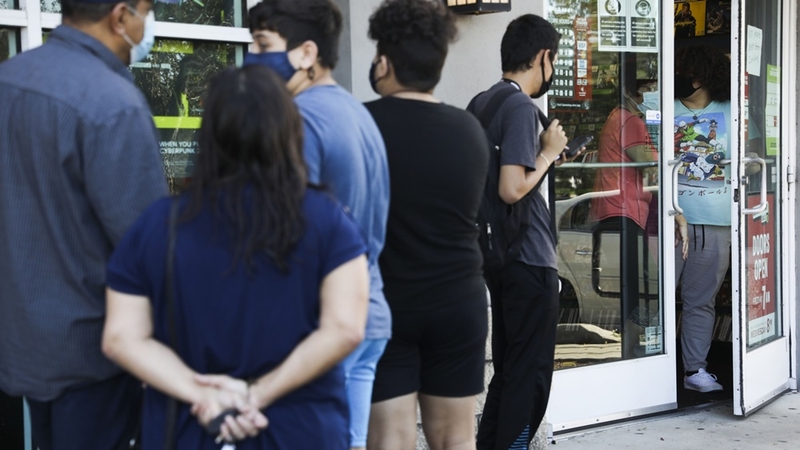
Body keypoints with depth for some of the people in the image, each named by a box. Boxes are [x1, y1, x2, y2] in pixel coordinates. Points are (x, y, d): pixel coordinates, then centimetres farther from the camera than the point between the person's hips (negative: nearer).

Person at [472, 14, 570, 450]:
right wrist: (548, 153, -10)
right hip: (529, 261, -9)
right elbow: (512, 189, -25)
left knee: (507, 367, 18)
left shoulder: (482, 103, 11)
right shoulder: (522, 108, -17)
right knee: (531, 373, 0)